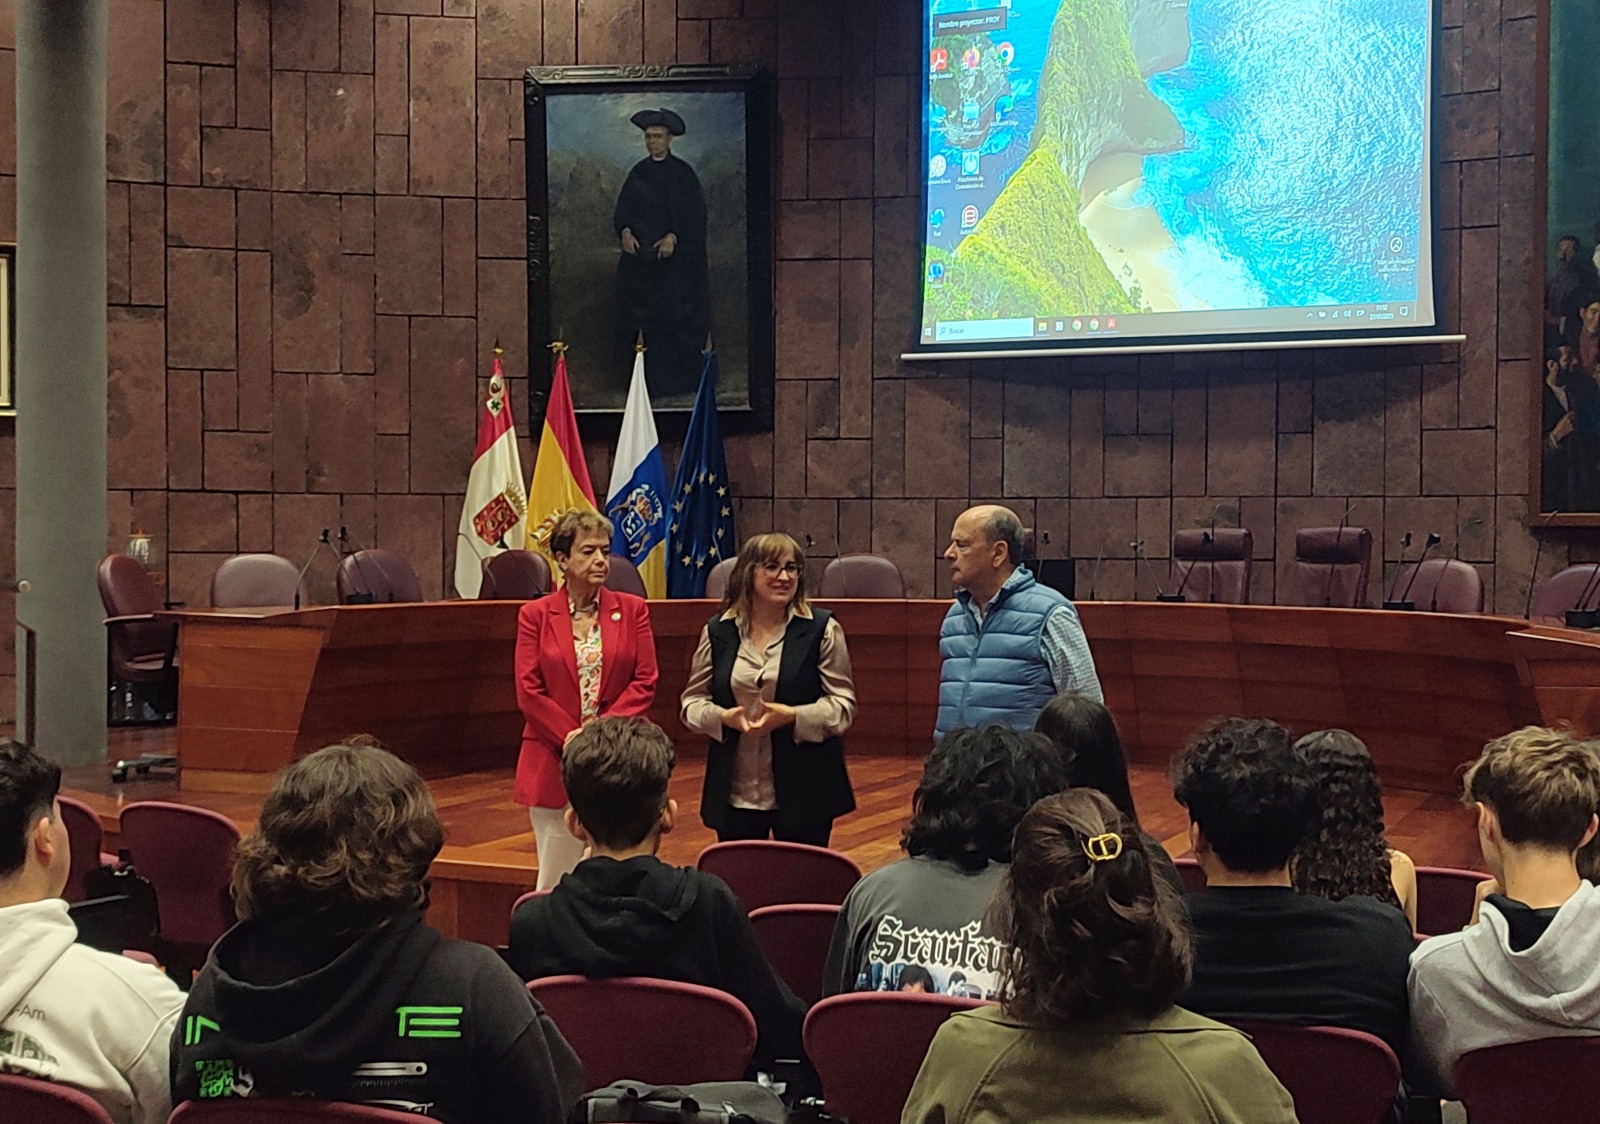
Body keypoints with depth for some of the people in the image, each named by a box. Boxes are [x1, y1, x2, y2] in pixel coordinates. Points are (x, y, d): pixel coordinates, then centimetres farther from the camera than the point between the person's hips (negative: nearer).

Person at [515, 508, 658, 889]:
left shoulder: (632, 610, 6)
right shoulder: (535, 615, 3)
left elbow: (645, 681, 1)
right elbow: (528, 691, -2)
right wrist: (573, 739, -11)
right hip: (554, 764, -1)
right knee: (557, 878, 3)